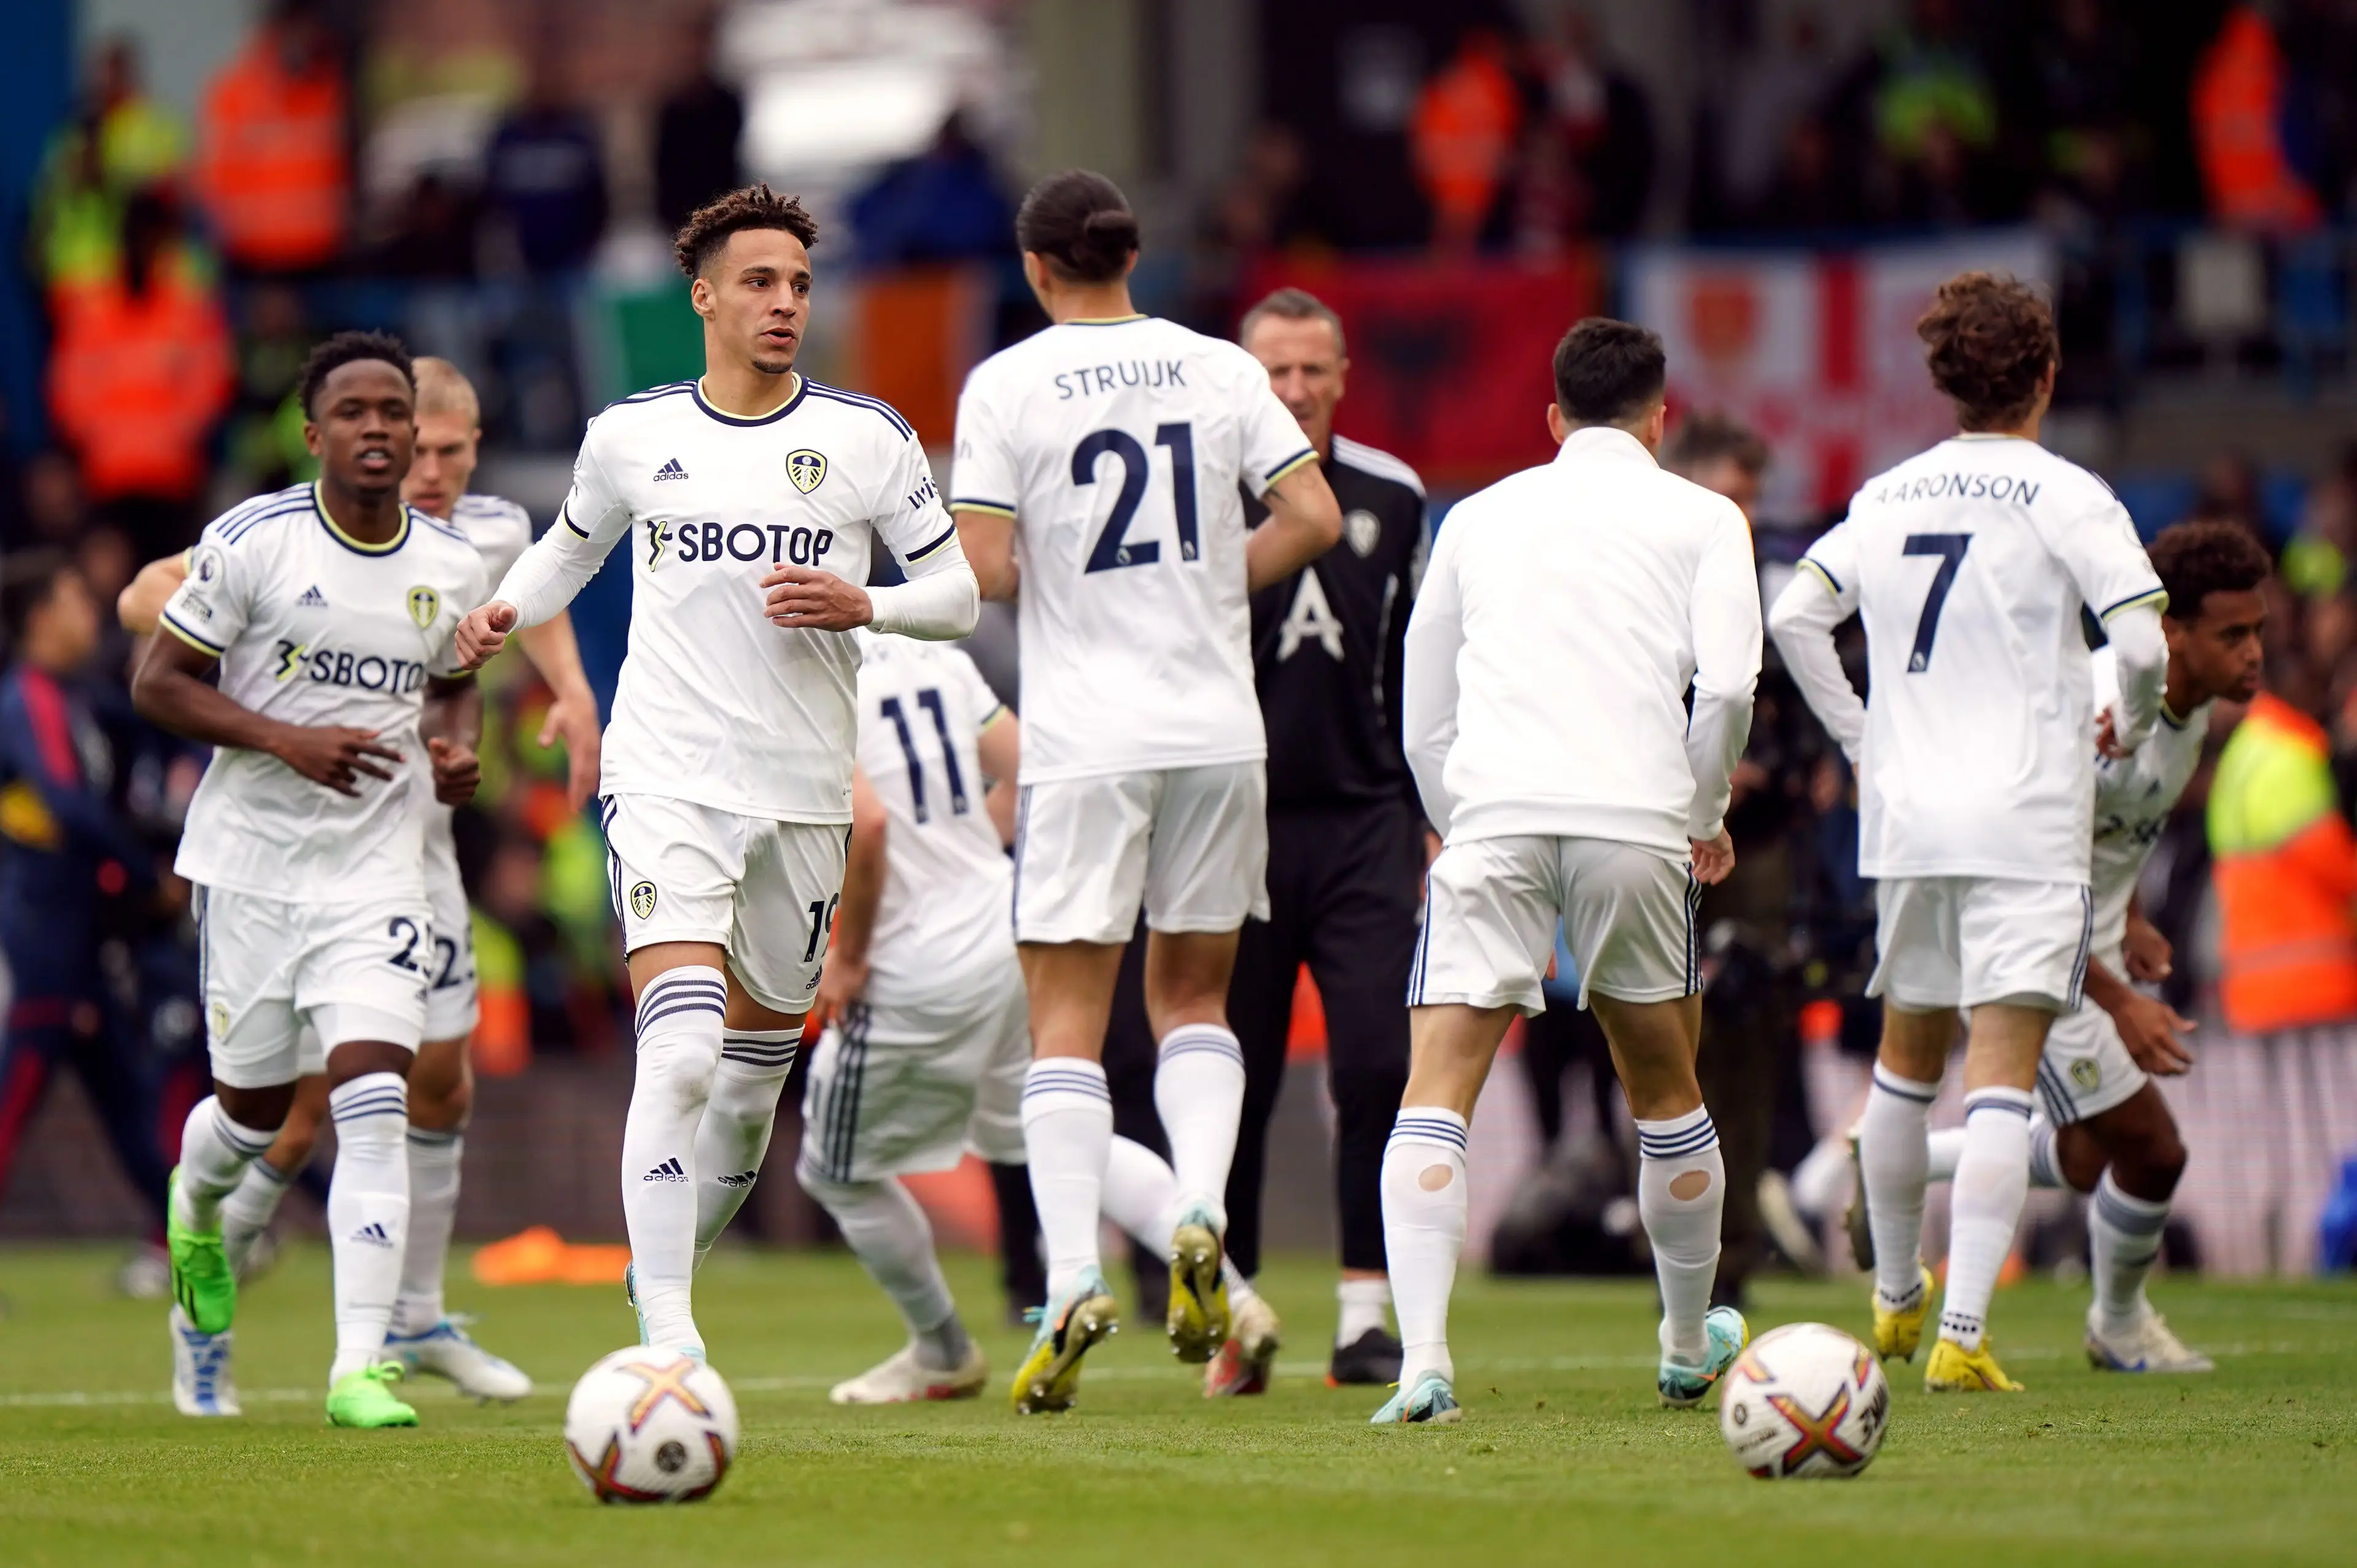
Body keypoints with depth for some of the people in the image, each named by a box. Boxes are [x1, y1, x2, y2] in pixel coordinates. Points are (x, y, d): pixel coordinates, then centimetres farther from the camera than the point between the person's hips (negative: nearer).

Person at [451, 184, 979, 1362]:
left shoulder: (867, 438, 2)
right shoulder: (631, 435, 4)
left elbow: (957, 593, 6)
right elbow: (574, 542, 23)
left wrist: (861, 605, -13)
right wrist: (504, 614, 4)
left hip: (806, 802, 2)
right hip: (665, 784, -2)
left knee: (753, 1077, 12)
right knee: (682, 1054, -21)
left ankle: (661, 1267, 36)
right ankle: (666, 1336, -21)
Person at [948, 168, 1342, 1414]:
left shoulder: (1006, 386, -3)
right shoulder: (1219, 370, 5)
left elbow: (982, 572, -8)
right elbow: (1312, 520, 0)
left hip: (1083, 739, -3)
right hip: (1217, 733, 3)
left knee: (1066, 1022, 1)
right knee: (1194, 997, 16)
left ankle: (1072, 1277, -13)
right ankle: (1199, 1212, -8)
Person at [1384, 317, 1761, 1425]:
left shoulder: (1480, 516, 21)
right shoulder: (1700, 519, 14)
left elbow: (1423, 721, 20)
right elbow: (1726, 683, -1)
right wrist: (1706, 819, 14)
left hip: (1493, 815, 0)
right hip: (1637, 822, 0)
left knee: (1436, 1093, -4)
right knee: (1664, 1091, 18)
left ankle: (1422, 1362, -21)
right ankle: (1689, 1349, 32)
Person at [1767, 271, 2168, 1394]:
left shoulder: (1886, 497, 10)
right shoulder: (2066, 498, -6)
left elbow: (1794, 617, 10)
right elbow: (2142, 643, -14)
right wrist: (2132, 729, 6)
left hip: (1903, 819, 5)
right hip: (2026, 823, -5)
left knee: (1907, 1058, 21)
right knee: (2002, 1079, -8)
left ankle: (1896, 1301, 34)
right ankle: (1962, 1335, -18)